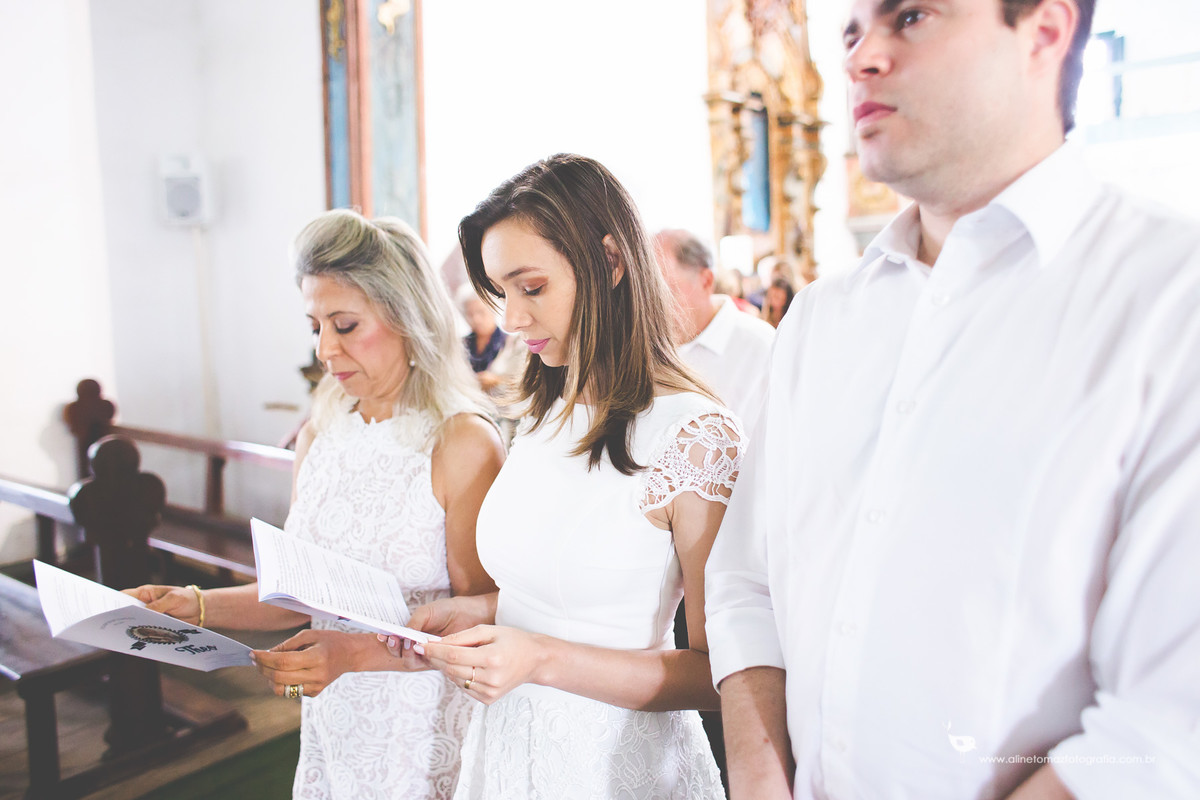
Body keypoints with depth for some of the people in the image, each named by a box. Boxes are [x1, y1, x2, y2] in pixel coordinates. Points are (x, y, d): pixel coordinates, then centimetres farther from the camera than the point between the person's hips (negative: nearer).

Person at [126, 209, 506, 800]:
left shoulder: (464, 446, -19)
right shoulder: (317, 439, 2)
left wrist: (356, 653, -26)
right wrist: (196, 606, -6)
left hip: (426, 731, -5)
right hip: (334, 724, 6)